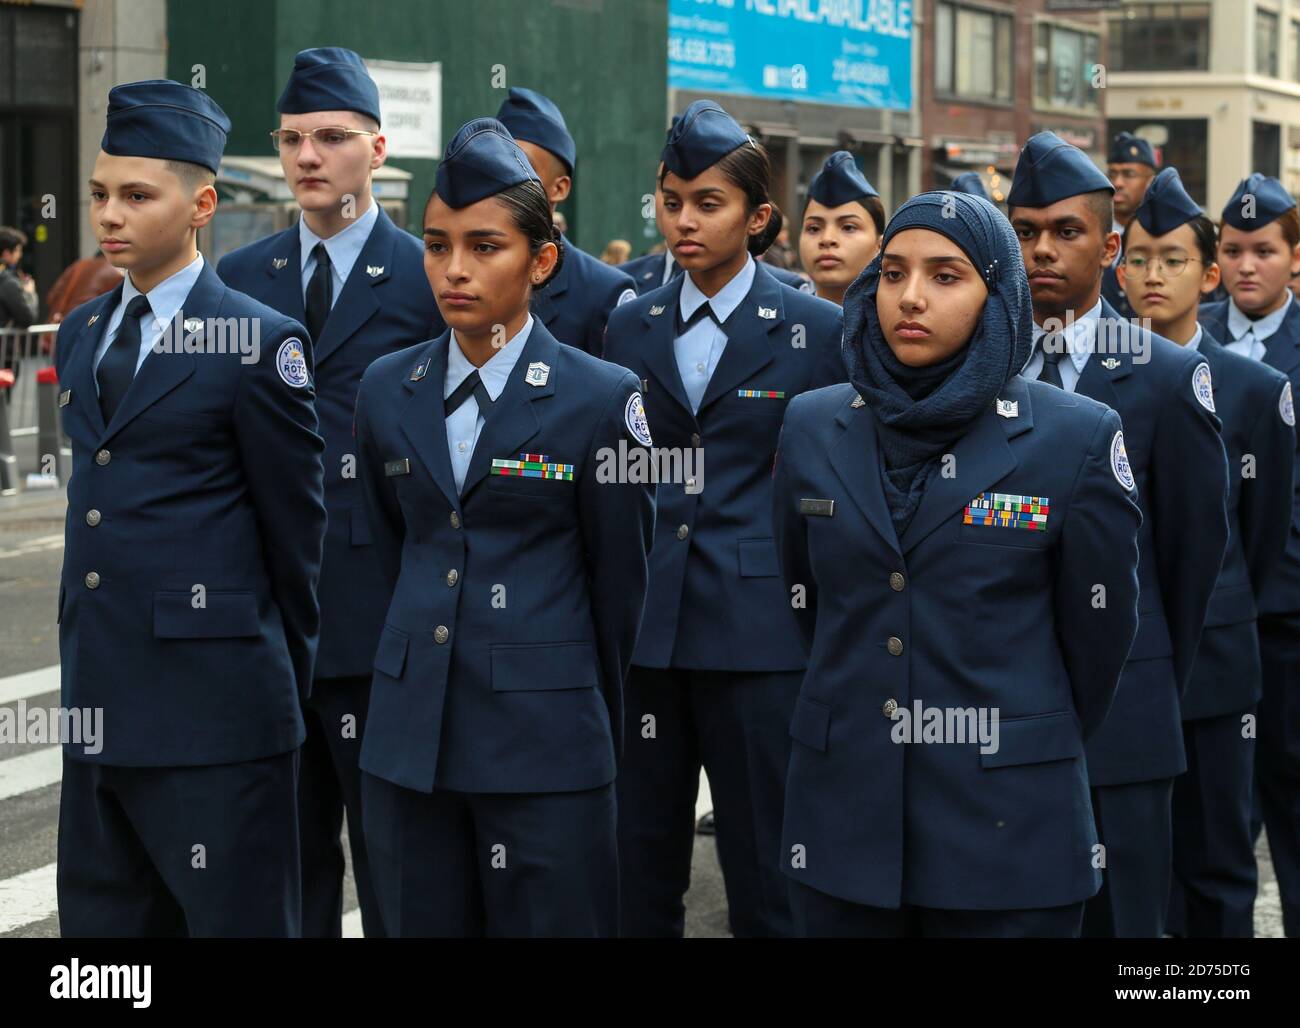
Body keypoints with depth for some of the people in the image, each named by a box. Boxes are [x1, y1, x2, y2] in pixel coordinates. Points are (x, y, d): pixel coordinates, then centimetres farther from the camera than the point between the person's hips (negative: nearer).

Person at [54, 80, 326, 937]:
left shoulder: (260, 344, -8)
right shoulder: (82, 333, 14)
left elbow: (296, 534, -4)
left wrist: (282, 685, 2)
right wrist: (83, 665, 18)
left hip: (216, 707, -7)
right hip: (101, 704, 7)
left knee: (238, 919, 0)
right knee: (99, 919, 12)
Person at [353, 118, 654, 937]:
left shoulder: (601, 399, -6)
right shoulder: (388, 391, 8)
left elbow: (619, 585, 2)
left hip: (545, 745, -4)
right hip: (411, 738, 4)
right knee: (422, 923, 9)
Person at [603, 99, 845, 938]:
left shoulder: (817, 332, 0)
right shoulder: (632, 328, 11)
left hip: (760, 634, -4)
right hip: (641, 626, 4)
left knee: (767, 879, 1)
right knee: (638, 874, 8)